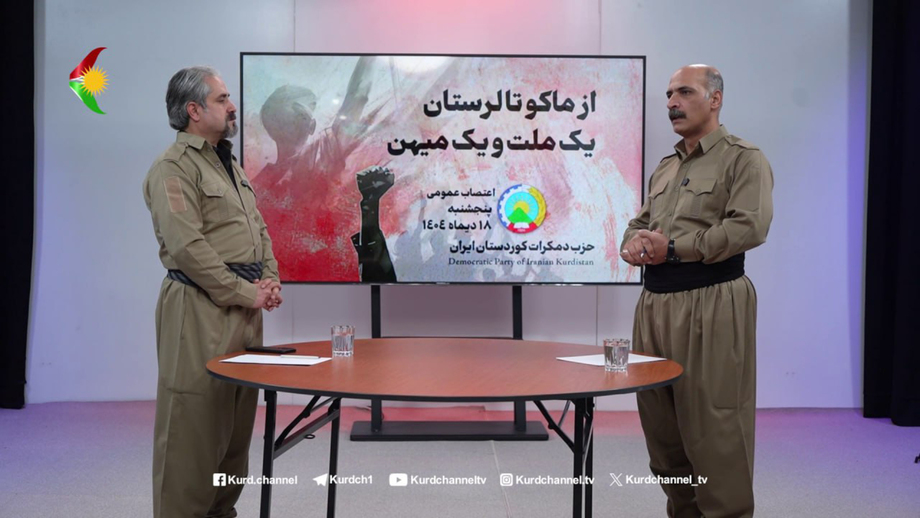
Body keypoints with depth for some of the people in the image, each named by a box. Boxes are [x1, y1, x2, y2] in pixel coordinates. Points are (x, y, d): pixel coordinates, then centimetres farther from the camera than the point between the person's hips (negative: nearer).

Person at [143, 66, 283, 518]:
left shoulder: (229, 165, 19)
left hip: (245, 307, 9)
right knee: (195, 421, -4)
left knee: (237, 420, 14)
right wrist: (243, 292, -15)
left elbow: (259, 229, 21)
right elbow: (186, 246, -19)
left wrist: (270, 281, 5)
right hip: (202, 310, -9)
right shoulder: (174, 167, -9)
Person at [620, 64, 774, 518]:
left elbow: (749, 226, -16)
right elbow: (640, 222, 26)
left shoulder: (743, 159, -2)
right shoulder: (665, 168, 21)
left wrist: (674, 248, -15)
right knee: (661, 424, 12)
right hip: (655, 304, 8)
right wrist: (633, 243, 1)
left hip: (710, 305, -7)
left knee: (712, 426, -5)